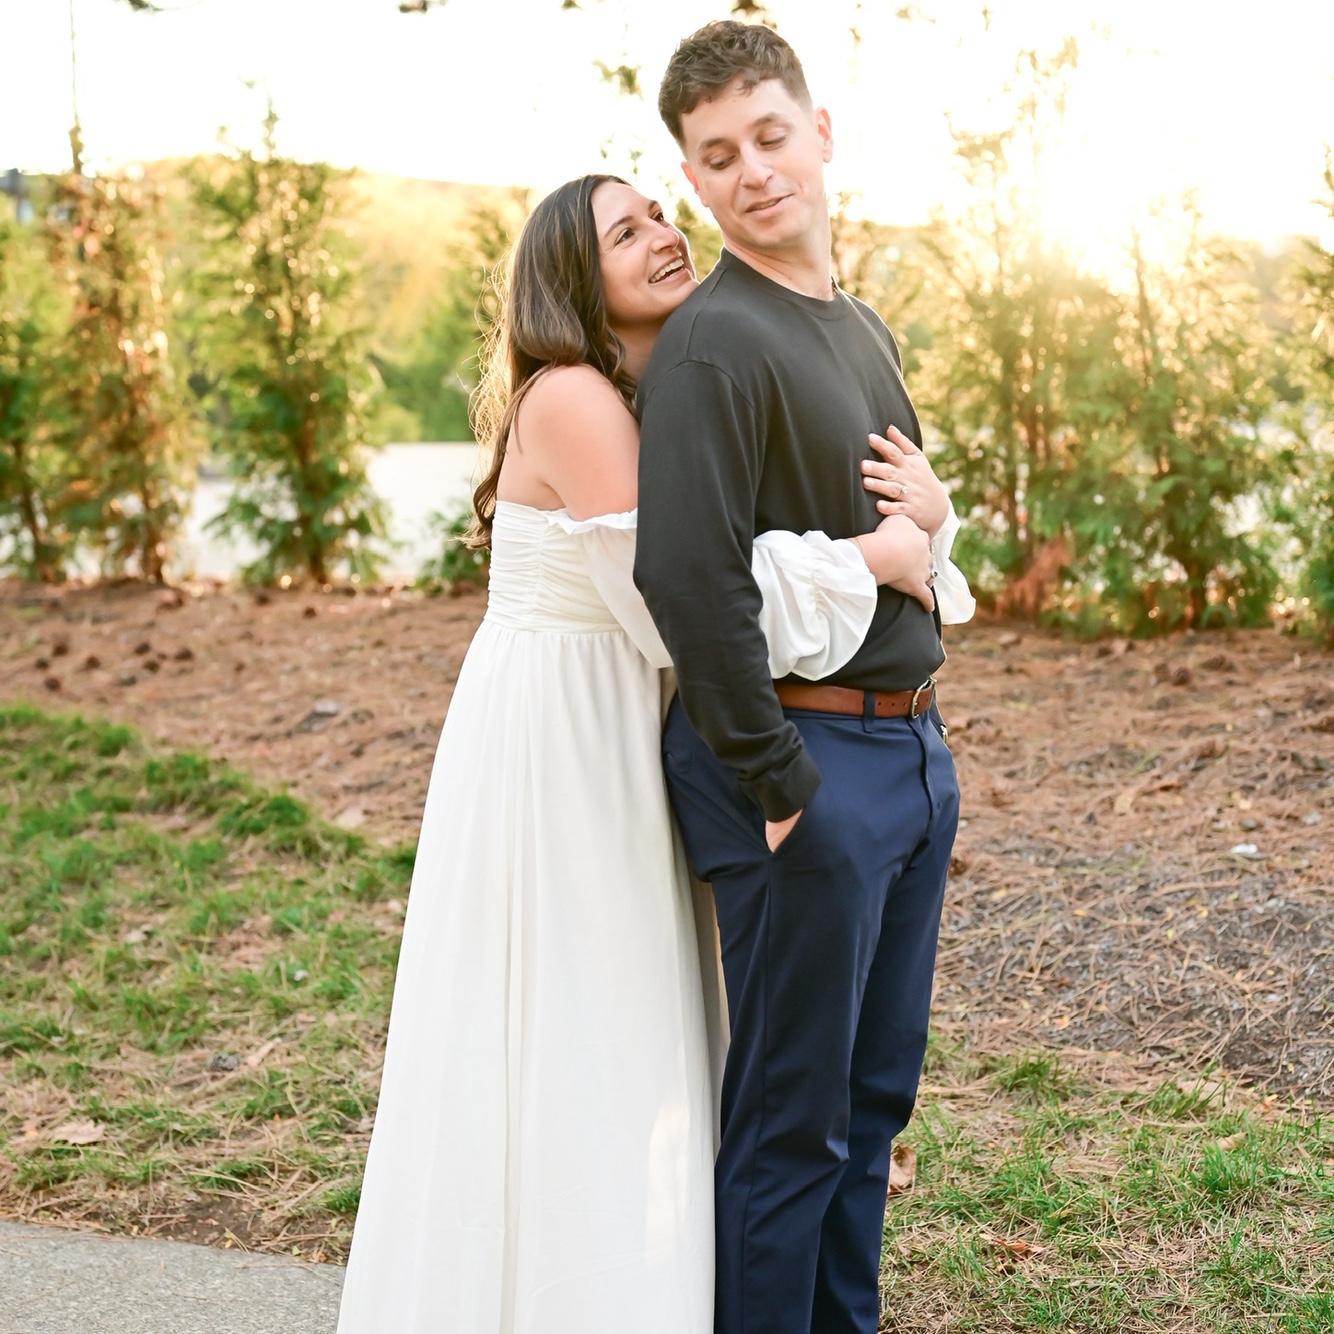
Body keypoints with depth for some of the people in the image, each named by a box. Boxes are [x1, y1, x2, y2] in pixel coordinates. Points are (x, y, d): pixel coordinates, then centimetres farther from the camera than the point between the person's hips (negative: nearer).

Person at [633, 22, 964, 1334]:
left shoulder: (863, 329, 15)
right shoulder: (715, 343, -14)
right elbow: (687, 575, -24)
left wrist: (934, 511, 1)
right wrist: (775, 780, -20)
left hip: (913, 746, 9)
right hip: (808, 754, -9)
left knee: (876, 1092, 17)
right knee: (793, 1112, 1)